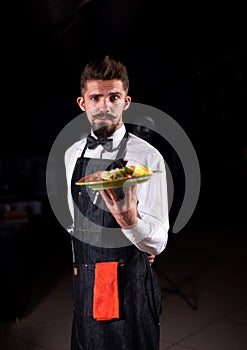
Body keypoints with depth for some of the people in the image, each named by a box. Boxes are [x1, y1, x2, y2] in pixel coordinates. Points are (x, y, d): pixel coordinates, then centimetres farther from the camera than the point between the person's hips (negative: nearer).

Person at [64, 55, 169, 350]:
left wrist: (129, 220, -36)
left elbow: (157, 243, -17)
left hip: (130, 285, -5)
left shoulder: (147, 156, -14)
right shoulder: (72, 155, 5)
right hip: (83, 284, 5)